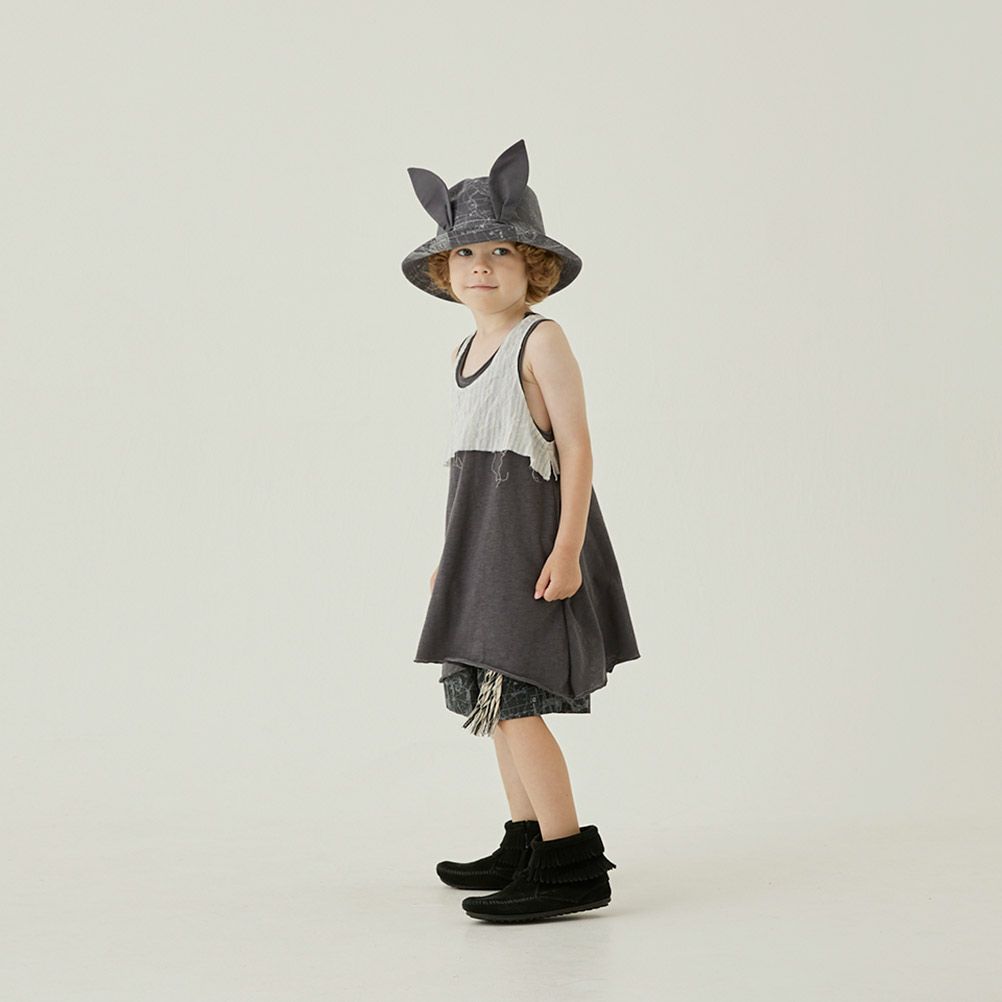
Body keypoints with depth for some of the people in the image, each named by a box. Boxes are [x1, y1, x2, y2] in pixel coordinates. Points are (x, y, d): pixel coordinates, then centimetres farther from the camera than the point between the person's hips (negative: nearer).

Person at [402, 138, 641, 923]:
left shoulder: (541, 339, -9)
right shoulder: (466, 352, 16)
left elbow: (576, 446, -14)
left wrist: (566, 547, -21)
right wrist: (453, 553, 21)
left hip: (531, 538, -9)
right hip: (484, 540, 9)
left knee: (511, 701, -14)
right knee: (494, 699, 13)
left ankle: (572, 862, -10)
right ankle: (526, 844, 25)